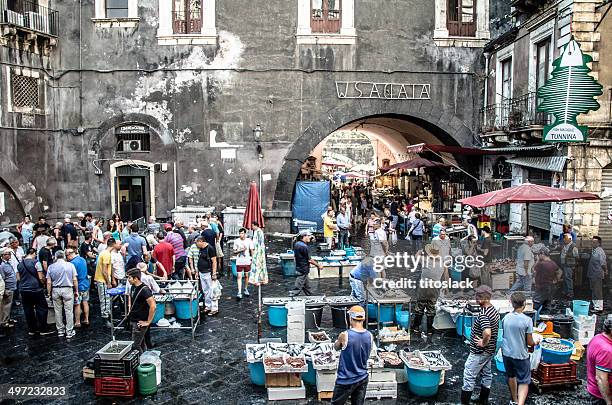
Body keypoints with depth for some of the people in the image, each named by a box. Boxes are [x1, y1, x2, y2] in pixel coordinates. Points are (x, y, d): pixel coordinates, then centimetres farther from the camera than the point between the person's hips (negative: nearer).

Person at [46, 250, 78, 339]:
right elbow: (74, 280, -3)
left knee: (58, 311, 12)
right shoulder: (70, 265, -1)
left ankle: (60, 330, 19)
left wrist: (49, 293, 11)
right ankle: (69, 332, 4)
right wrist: (76, 291, 5)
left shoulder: (51, 267, 3)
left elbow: (49, 282, 2)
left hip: (55, 290, 2)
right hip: (68, 289, -2)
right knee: (69, 311, 2)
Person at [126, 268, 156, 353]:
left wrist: (148, 322, -22)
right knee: (141, 343, 18)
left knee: (135, 345, -7)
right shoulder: (133, 287, 5)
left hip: (140, 323, -9)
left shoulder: (144, 290, -23)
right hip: (133, 320, 9)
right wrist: (130, 311, 18)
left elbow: (153, 306, -28)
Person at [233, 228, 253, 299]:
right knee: (239, 277, -7)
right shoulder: (236, 241, -2)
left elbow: (251, 251, 4)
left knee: (246, 276, 11)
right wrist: (240, 250, -15)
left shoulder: (249, 241, -3)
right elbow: (234, 252, 2)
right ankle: (239, 293, -9)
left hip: (247, 261, 1)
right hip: (239, 262, -1)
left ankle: (246, 289, 31)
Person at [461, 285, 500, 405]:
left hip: (479, 352, -10)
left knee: (469, 376, 0)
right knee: (486, 374, 20)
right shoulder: (494, 311, 4)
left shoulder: (483, 314, -27)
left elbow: (487, 332, -42)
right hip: (490, 351, 10)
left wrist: (483, 343, -25)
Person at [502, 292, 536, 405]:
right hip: (521, 355, -5)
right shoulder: (527, 320, -18)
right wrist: (535, 343, 11)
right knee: (524, 381, 5)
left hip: (507, 353, 5)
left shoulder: (505, 318, -5)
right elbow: (529, 342, -11)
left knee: (511, 376, 24)